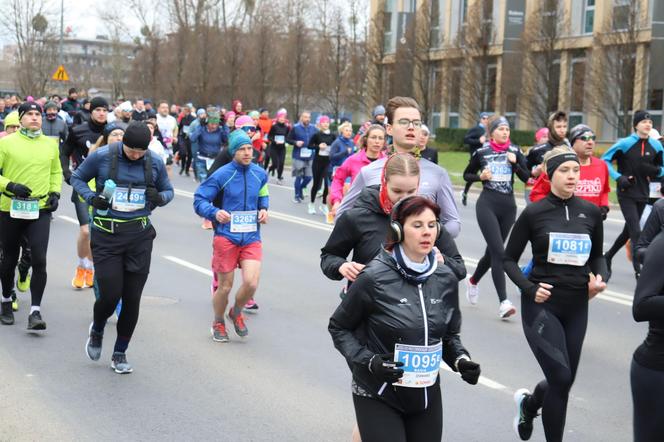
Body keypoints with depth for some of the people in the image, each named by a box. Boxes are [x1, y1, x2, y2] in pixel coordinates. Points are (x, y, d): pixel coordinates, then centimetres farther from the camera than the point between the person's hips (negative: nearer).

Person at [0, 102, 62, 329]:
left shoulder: (50, 144, 7)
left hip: (40, 210, 1)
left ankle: (35, 311, -6)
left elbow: (56, 171, 20)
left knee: (39, 260, -11)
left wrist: (55, 193, 6)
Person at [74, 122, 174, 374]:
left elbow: (168, 190, 14)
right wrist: (91, 197, -11)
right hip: (107, 236, -2)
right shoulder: (102, 156, -6)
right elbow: (77, 177, 8)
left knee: (132, 299, 4)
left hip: (140, 235, 2)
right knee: (110, 295, -7)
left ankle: (120, 353, 22)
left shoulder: (155, 162, 0)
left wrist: (160, 197, -10)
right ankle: (97, 330, 28)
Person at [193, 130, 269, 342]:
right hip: (226, 237, -3)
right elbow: (199, 199, -8)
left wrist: (263, 209, 4)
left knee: (251, 283, -12)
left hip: (252, 237, 3)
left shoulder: (260, 174, 4)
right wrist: (215, 212, -25)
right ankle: (218, 324, 34)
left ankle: (236, 313, 21)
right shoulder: (222, 175, -9)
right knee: (225, 286, 5)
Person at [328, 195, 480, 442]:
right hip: (378, 397, -5)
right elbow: (338, 328, -4)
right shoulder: (375, 277, -14)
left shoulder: (445, 279, 0)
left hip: (427, 396, 5)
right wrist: (369, 362, -17)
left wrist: (461, 360, -4)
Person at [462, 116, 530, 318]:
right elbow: (467, 175, 10)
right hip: (487, 205, -4)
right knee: (499, 252, -15)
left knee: (493, 250, 14)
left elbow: (526, 178, 3)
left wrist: (515, 163, -13)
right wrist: (480, 176, -9)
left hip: (508, 206, 4)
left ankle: (473, 281, 42)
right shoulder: (481, 152, 0)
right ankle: (503, 302, -17)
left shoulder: (515, 151, 5)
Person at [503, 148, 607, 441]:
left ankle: (528, 404, 44)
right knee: (561, 378, -13)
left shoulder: (591, 213, 3)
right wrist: (529, 288, -15)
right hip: (542, 305, -4)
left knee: (564, 380, 11)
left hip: (577, 307, 4)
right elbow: (509, 259, 1)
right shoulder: (533, 213, -6)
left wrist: (600, 277, -4)